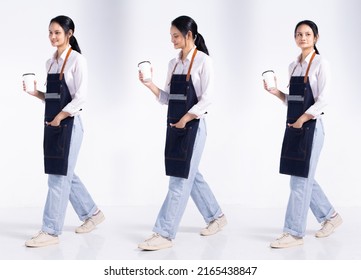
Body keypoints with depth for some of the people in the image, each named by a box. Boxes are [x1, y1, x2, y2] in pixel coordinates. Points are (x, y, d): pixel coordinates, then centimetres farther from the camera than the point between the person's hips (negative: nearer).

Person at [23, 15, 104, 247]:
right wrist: (36, 93, 1)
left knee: (59, 177, -5)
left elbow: (80, 97, -14)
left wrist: (59, 117, -17)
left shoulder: (77, 60, -9)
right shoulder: (50, 62, 13)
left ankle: (51, 231, 0)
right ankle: (92, 213, 30)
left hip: (69, 124, -8)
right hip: (52, 124, 8)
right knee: (65, 175, 14)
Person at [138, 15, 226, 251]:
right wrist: (149, 85, -2)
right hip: (174, 125, 8)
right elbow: (168, 98, 13)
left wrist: (185, 120, -18)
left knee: (180, 179, -6)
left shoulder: (203, 61, -8)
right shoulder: (173, 63, 12)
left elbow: (206, 98, -13)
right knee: (191, 176, 15)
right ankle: (216, 217, 33)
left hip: (192, 126, -8)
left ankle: (165, 234, -5)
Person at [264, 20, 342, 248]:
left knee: (301, 180, -5)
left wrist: (302, 120, -16)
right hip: (293, 127, 7)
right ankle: (330, 216, 31)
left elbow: (322, 100, -13)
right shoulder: (294, 66, 13)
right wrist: (276, 92, 2)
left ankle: (294, 233, 1)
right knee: (304, 178, 13)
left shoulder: (320, 64, -7)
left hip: (310, 127, -7)